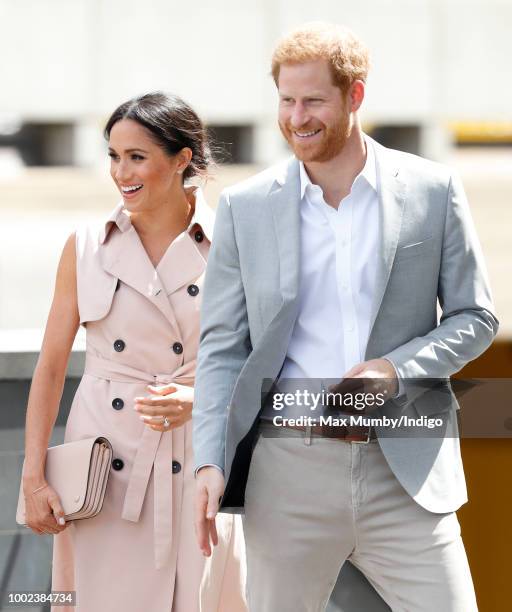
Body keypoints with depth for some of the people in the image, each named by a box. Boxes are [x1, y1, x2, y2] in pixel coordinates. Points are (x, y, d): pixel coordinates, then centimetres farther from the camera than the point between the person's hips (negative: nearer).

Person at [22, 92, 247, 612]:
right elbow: (50, 365, 5)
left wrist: (199, 399, -15)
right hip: (105, 468, 1)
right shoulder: (86, 248, 3)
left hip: (197, 468, -1)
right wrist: (34, 476, -1)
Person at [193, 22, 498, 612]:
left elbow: (475, 317, 7)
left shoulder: (433, 191, 3)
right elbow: (222, 346, 6)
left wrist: (395, 369, -11)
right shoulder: (244, 207, 5)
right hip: (288, 472, 1)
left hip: (405, 470, 0)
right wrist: (210, 461, -7)